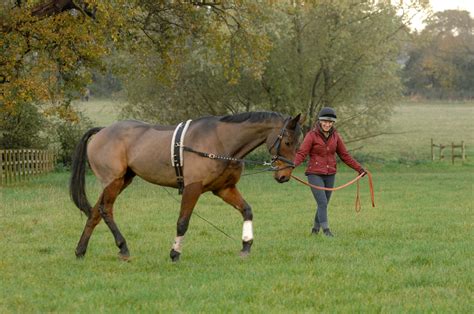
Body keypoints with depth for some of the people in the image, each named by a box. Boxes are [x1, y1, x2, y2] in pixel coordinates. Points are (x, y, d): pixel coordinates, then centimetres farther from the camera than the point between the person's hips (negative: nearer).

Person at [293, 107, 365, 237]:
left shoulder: (335, 136, 5)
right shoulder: (312, 135, -9)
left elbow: (344, 155, 12)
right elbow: (301, 154, -15)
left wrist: (359, 168, 10)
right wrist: (293, 164, -34)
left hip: (330, 175, 5)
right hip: (315, 174, -5)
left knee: (324, 204, 10)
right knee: (322, 203, -14)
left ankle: (315, 229, 26)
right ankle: (326, 230, -15)